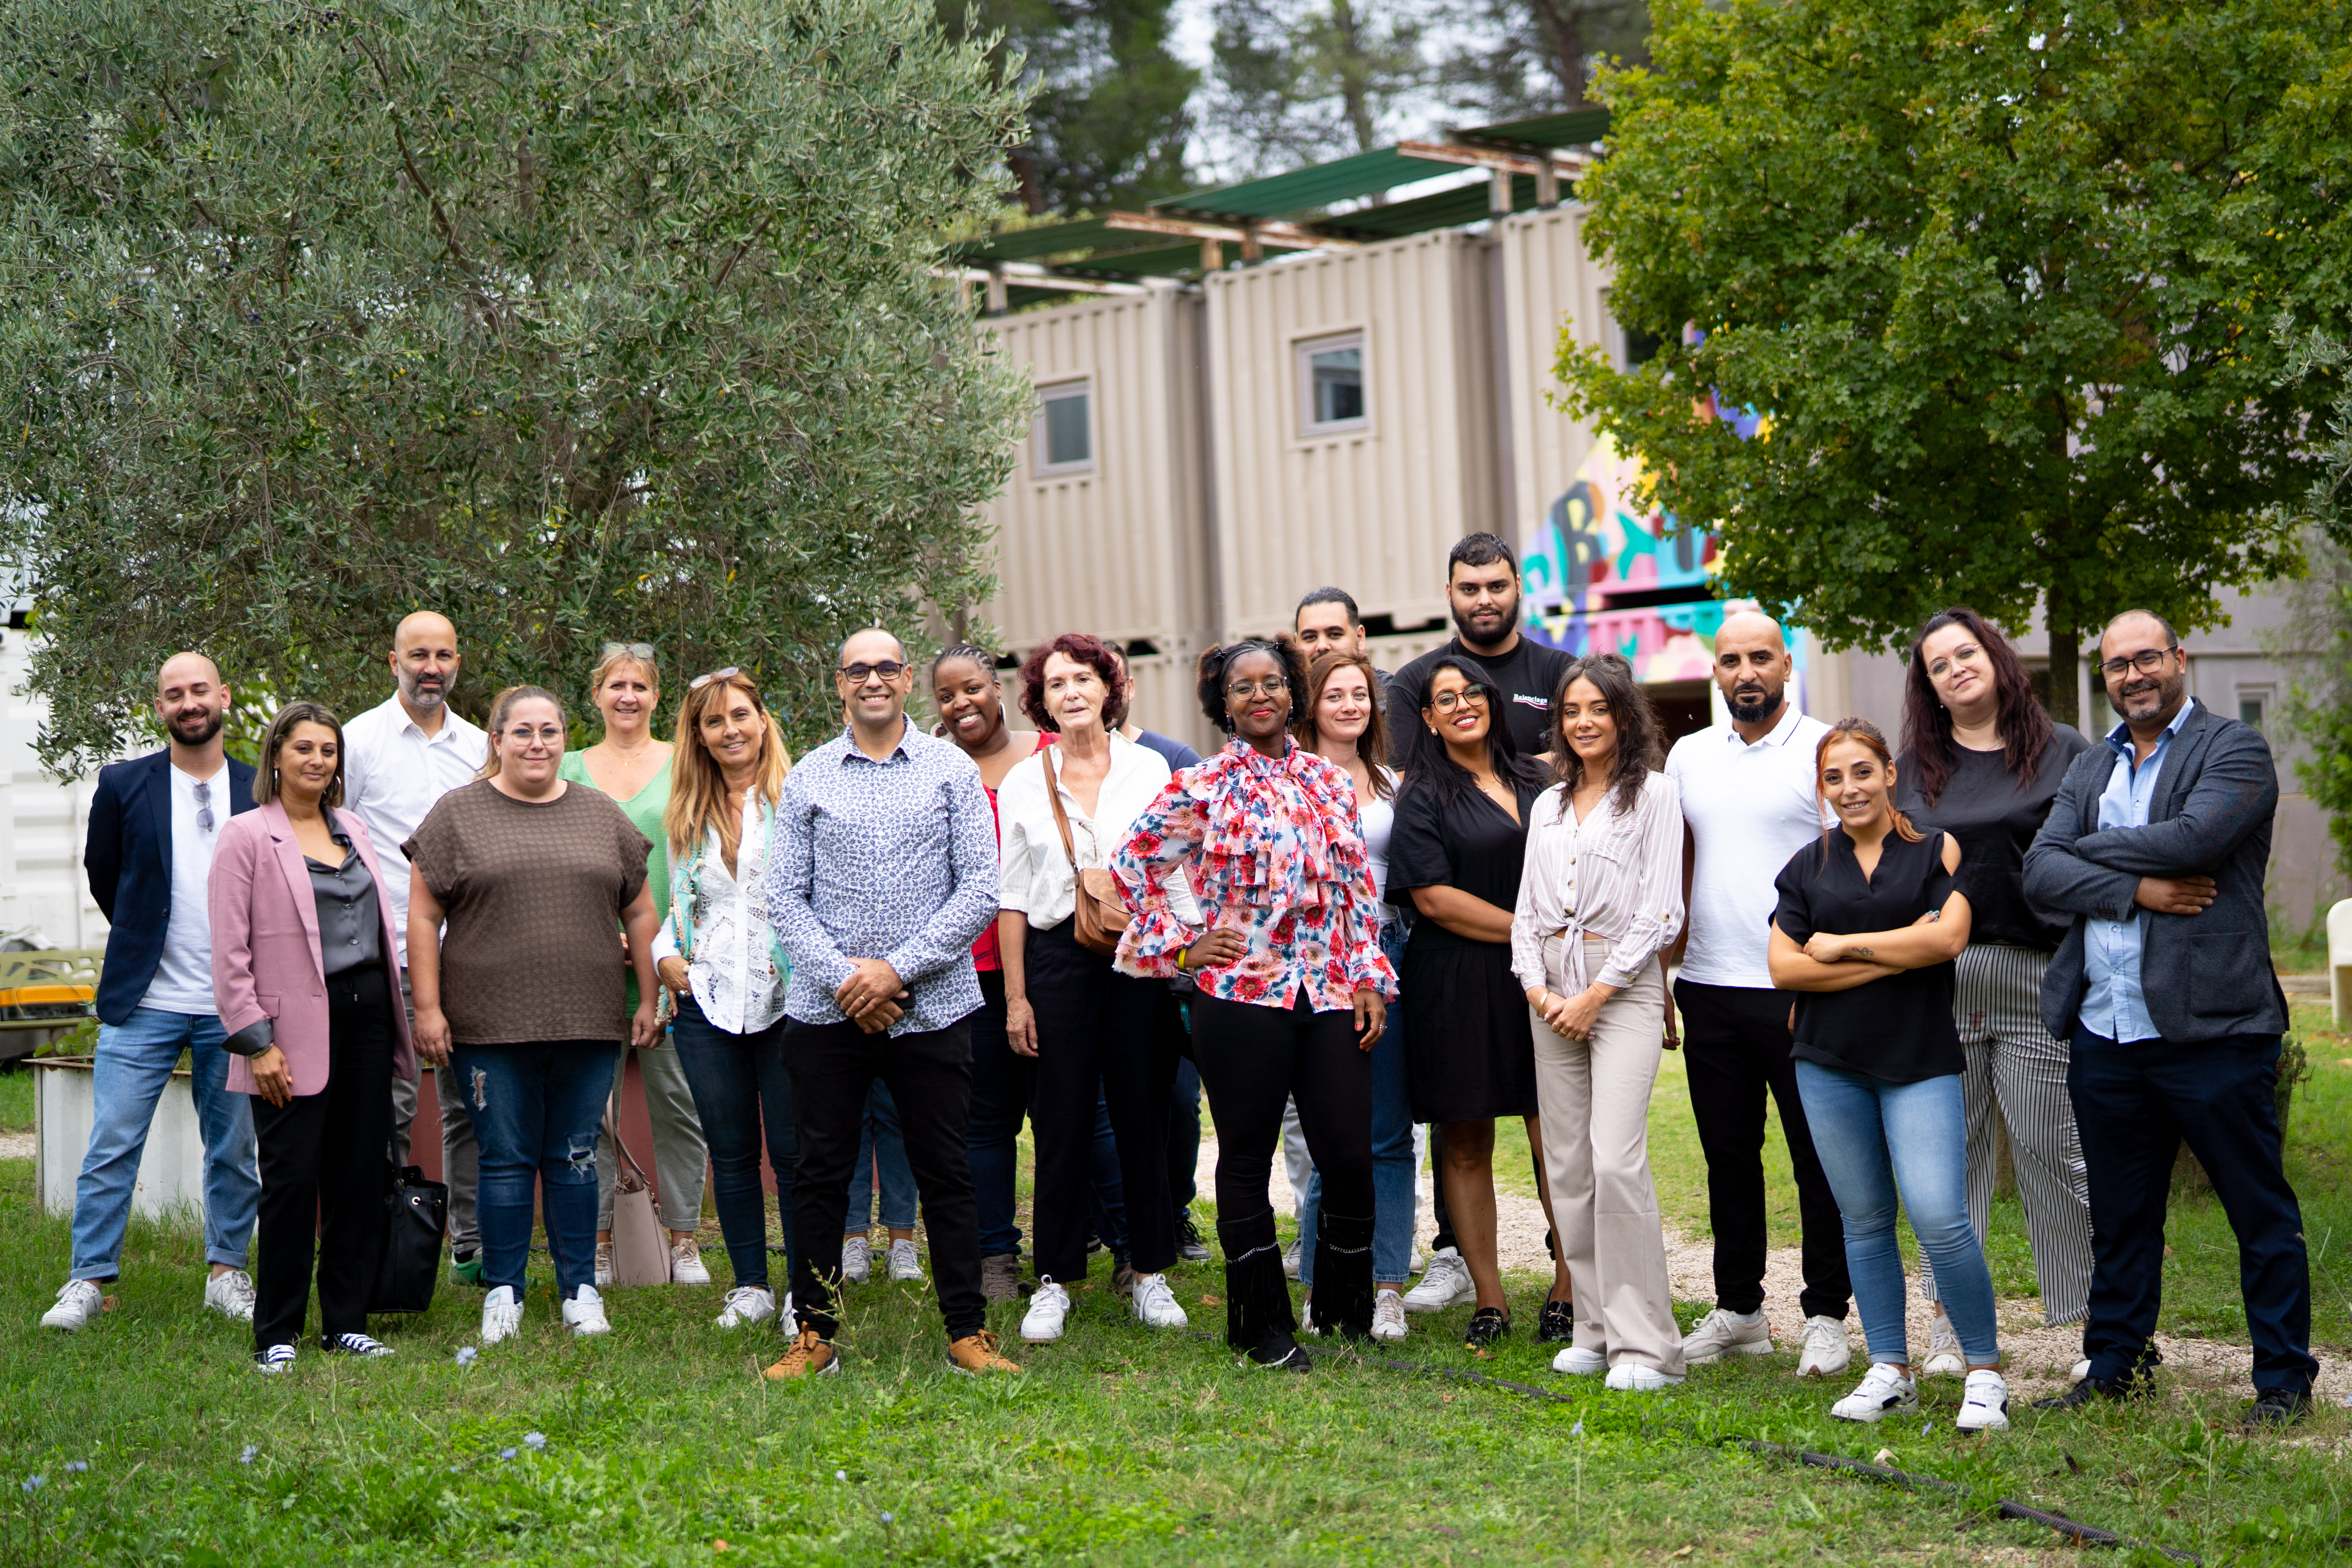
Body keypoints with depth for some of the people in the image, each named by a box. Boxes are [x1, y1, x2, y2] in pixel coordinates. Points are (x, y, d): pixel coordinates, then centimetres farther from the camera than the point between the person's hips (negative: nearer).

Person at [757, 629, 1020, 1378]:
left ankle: (969, 1332, 12)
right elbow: (783, 895, 4)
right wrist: (842, 976, -10)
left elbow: (981, 890, -2)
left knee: (946, 1173, 3)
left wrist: (897, 968, -11)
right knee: (821, 1173, 5)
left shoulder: (953, 771, 4)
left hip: (933, 1005, -1)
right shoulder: (807, 778, 7)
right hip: (827, 1008, 1)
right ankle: (814, 1334, 14)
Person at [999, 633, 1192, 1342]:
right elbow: (1011, 898, 7)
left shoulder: (1149, 768, 7)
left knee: (1142, 1114, 3)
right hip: (1058, 957, 0)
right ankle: (1054, 1280, 8)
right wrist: (1016, 996, 1)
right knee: (1061, 1122, 1)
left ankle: (1151, 1272, 14)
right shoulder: (1022, 784, 7)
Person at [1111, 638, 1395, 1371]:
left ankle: (1347, 1309, 20)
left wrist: (1370, 979, 7)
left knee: (1351, 1157, 0)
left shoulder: (1329, 781, 11)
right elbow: (1132, 861, 1)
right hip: (1241, 995, -3)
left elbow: (1358, 888, 13)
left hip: (1330, 995, 3)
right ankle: (1264, 1326, 15)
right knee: (1247, 1161, 4)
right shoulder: (1202, 787, 0)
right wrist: (1181, 946, -1)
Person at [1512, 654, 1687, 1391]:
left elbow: (1659, 912, -7)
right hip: (1553, 988, 6)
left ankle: (1645, 1345, -12)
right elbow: (1527, 909, 16)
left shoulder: (1654, 793, 0)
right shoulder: (1549, 804, 17)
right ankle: (1596, 1329, 12)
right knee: (1566, 1165, 4)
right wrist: (1538, 991, -1)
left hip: (1625, 984, -6)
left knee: (1616, 1160, -16)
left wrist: (1595, 995, -11)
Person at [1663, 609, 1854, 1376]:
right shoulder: (1689, 755, 12)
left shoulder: (1823, 750, -4)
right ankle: (1738, 1310, 22)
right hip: (1708, 988, 5)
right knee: (1728, 1156, 12)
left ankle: (1825, 1316, 10)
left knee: (1819, 1160, 1)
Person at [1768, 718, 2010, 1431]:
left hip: (1920, 1059, -3)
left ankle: (1984, 1373, 0)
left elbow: (1949, 937, -13)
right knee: (1864, 1220, 7)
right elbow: (1783, 966, 0)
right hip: (1830, 1064, 3)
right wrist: (1893, 957, -8)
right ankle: (1889, 1371, 17)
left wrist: (1840, 946, -6)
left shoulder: (1936, 850, 2)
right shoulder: (1807, 866, 9)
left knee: (1939, 1216, -13)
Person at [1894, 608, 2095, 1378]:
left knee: (2053, 1152, -3)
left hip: (2038, 975, -3)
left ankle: (2099, 1319, 5)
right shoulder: (1914, 767, 14)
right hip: (1936, 982, 3)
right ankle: (1951, 1318, 13)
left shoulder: (2063, 752, 7)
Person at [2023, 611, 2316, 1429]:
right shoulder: (2090, 769, 15)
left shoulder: (2235, 749, -2)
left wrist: (2090, 847, -6)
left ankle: (2285, 1381, 14)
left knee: (2262, 1212, 3)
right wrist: (2137, 889, -13)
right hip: (2105, 1033, 5)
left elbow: (2191, 838, -19)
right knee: (2120, 1215, 15)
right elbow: (2040, 874, 2)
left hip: (2211, 1025, -5)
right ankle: (2115, 1367, 27)